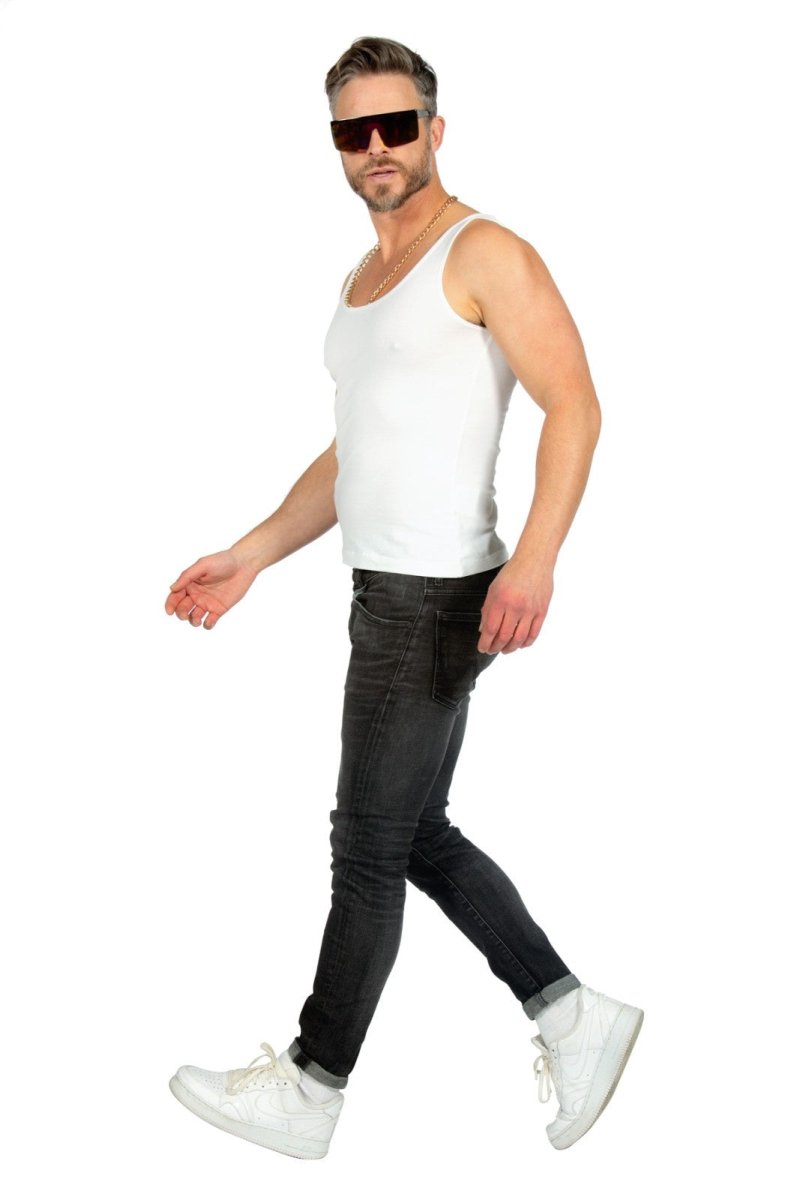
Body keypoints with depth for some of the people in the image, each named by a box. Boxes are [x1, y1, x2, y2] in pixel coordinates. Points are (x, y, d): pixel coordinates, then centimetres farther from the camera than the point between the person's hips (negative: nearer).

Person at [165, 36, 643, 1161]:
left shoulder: (484, 252, -8)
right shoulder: (364, 279, 18)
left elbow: (575, 403, -17)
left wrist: (534, 559, -30)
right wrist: (249, 558, 16)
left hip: (434, 597, -9)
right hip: (392, 592, 9)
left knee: (370, 850, 1)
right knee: (418, 836, 15)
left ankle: (311, 1089, 16)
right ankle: (575, 1016, 23)